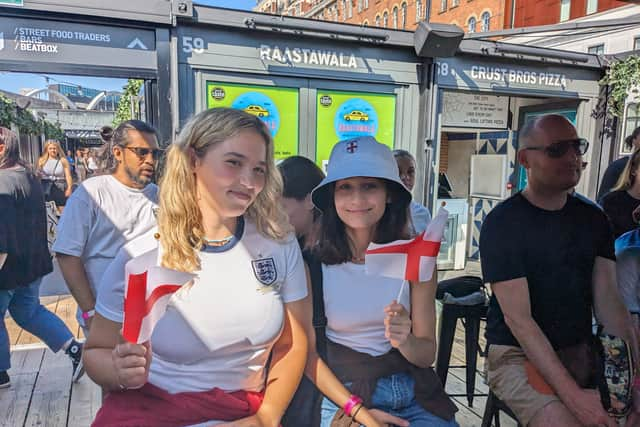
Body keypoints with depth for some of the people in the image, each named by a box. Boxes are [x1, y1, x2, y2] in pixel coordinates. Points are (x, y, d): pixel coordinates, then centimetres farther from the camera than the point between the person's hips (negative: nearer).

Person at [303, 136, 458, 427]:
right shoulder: (313, 264, -12)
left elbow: (427, 355, -2)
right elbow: (308, 353, -5)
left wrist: (404, 341, -23)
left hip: (415, 394, 3)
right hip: (344, 394, -2)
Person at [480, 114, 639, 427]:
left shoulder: (593, 219, 5)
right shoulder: (502, 222, -13)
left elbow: (608, 302, -1)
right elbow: (517, 318, -17)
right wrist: (572, 394, -24)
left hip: (581, 352, 6)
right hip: (517, 354, -5)